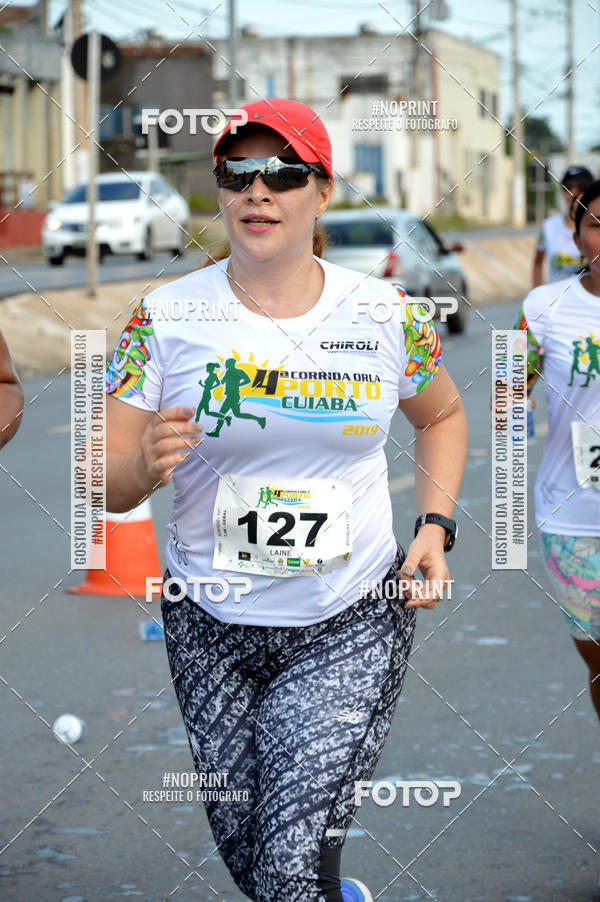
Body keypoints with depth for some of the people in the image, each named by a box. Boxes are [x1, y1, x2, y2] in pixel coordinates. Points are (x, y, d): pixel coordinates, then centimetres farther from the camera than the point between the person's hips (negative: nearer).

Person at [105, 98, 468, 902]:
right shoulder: (168, 316, -7)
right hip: (210, 626, 2)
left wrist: (436, 524, 2)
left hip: (352, 628, -1)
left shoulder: (387, 314, -4)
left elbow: (442, 416, 16)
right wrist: (145, 467, -26)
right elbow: (105, 481, -4)